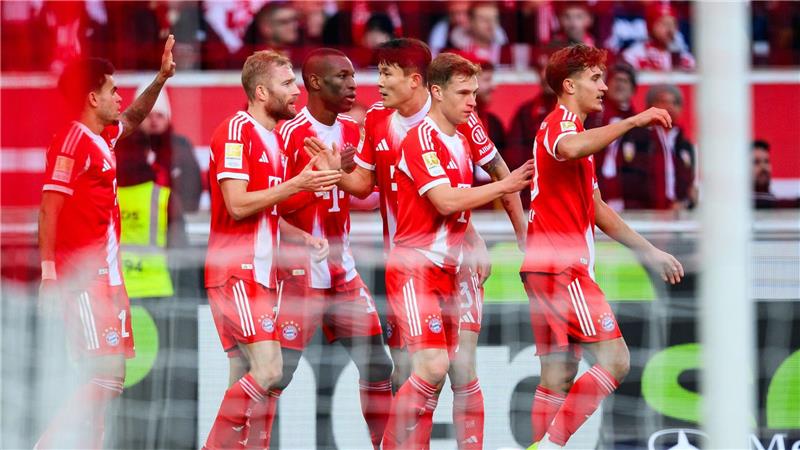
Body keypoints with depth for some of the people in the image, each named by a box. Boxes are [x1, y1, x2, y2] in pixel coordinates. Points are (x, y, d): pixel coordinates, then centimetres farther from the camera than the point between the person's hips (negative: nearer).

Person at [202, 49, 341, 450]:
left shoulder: (273, 138, 18)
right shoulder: (236, 132, -11)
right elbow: (237, 206, -20)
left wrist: (303, 238, 8)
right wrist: (297, 185, -18)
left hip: (261, 274, 9)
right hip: (235, 272, -9)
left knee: (248, 380, 7)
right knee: (268, 371, -17)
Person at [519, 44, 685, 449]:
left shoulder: (570, 127, 25)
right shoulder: (560, 124, -8)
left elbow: (598, 211, 30)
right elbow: (570, 149, -36)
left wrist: (650, 252, 28)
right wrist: (632, 122, -31)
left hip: (548, 268, 10)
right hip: (562, 267, -10)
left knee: (559, 377, 6)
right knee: (614, 359, -13)